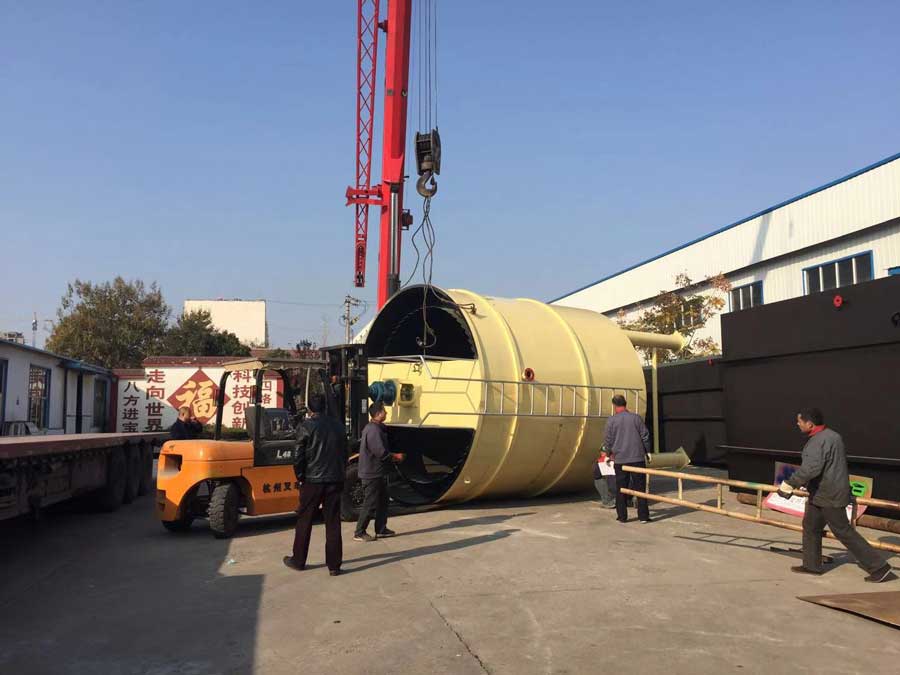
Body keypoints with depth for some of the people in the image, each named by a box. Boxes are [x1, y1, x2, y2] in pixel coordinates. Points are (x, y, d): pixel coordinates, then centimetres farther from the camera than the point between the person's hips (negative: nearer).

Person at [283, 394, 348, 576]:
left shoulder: (305, 427, -9)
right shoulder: (338, 426, 5)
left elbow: (299, 457, -9)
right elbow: (344, 454, 10)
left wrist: (300, 477, 5)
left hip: (312, 481, -3)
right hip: (335, 481, 3)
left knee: (304, 521, 11)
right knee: (333, 523, 7)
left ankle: (298, 560, 22)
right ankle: (334, 565, 8)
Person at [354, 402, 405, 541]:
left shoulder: (372, 428, 13)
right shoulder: (374, 430, -20)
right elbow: (381, 452, -24)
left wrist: (392, 456, 9)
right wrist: (396, 456, -9)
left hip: (377, 473, 10)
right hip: (373, 474, -10)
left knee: (382, 501, 17)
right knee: (370, 504, -4)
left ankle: (381, 529, 26)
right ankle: (359, 533, 4)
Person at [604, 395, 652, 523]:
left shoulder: (611, 421, -5)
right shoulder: (636, 418, -3)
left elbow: (608, 441, 1)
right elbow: (645, 436, 1)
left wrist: (610, 453, 20)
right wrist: (646, 451, 15)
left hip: (620, 460, 0)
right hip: (638, 458, 0)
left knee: (621, 488, 9)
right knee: (640, 486, 7)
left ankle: (622, 516, 12)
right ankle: (643, 516, 7)